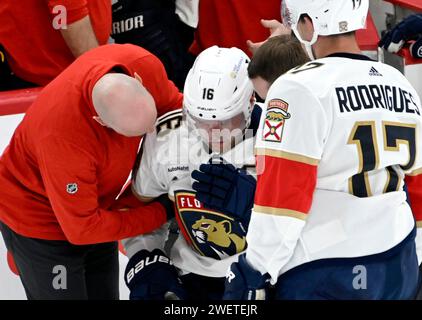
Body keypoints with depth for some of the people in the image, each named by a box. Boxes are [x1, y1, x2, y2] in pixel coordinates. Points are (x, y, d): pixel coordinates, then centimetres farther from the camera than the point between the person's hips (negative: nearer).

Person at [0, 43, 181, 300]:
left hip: (95, 205, 6)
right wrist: (160, 214, -21)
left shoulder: (144, 65, -27)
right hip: (39, 218, -6)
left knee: (104, 294, 17)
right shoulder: (63, 134, -42)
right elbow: (81, 228, -30)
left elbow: (172, 105, -2)